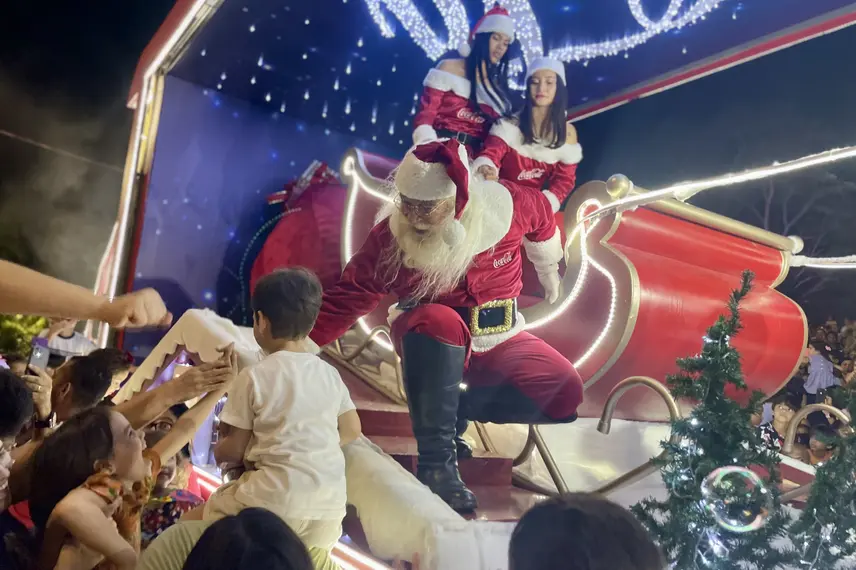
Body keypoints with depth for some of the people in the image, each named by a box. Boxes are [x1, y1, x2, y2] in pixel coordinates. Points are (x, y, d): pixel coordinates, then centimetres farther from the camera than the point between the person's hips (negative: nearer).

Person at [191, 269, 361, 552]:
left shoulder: (255, 376, -6)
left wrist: (217, 451, 21)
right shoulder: (329, 373, 8)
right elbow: (351, 430, 16)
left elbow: (233, 450, -1)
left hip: (276, 500, -5)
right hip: (330, 507, 5)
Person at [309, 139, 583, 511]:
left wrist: (548, 269, 20)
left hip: (498, 339, 3)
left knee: (565, 395, -17)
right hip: (428, 340, -2)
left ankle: (457, 409, -3)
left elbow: (542, 219, 4)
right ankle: (436, 462, -30)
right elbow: (346, 299, -19)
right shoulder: (390, 236, -21)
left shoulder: (504, 206, -19)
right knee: (438, 320, -40)